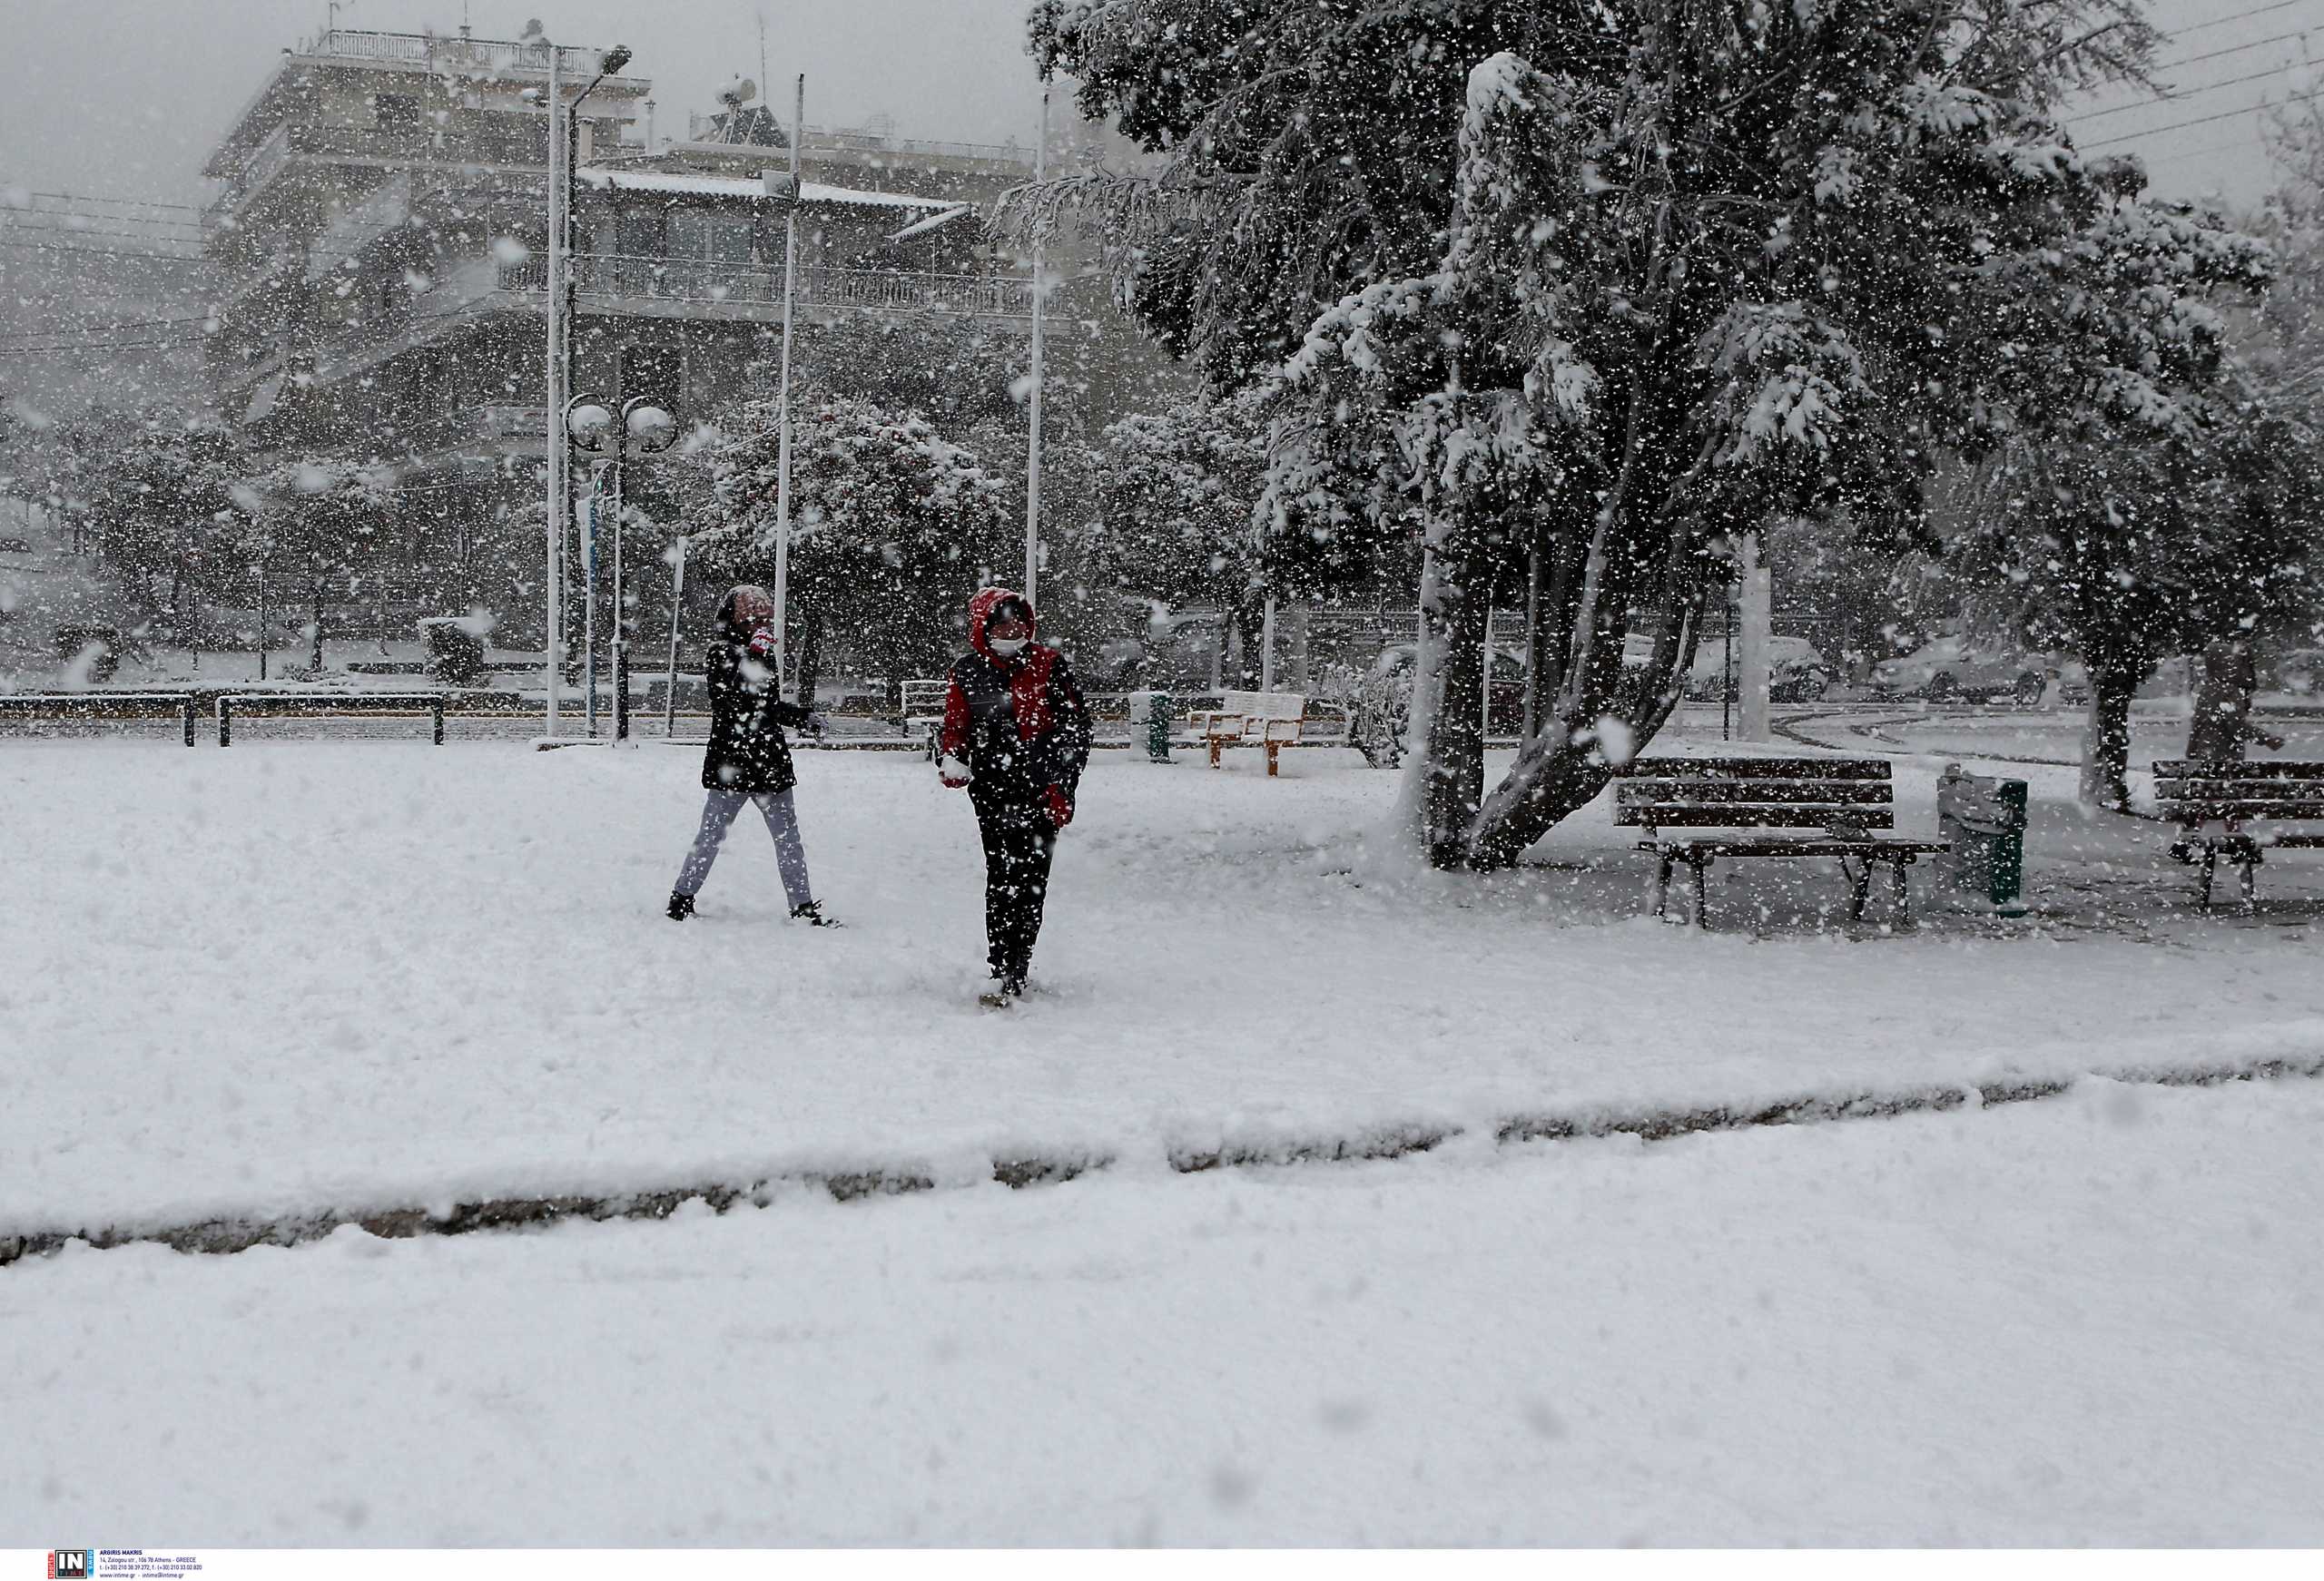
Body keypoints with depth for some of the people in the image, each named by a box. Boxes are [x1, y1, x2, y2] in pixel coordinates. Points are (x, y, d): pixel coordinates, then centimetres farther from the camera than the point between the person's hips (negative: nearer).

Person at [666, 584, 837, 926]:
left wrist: (803, 717, 19)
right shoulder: (721, 654, -8)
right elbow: (735, 698, -25)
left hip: (770, 762, 7)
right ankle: (682, 898, 14)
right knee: (711, 836, 2)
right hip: (731, 765, -7)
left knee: (788, 838, 6)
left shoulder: (762, 653, 15)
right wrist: (755, 656, -29)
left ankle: (803, 905, 10)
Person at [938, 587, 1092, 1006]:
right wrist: (952, 761, -5)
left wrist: (1061, 787, -5)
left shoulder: (1049, 665, 3)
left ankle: (1012, 973, -1)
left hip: (1041, 793, -1)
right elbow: (955, 727, 18)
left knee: (1029, 882, -4)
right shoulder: (967, 672, 8)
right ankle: (1006, 971, -1)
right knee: (1002, 880, -5)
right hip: (993, 790, 1)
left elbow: (1075, 727, 3)